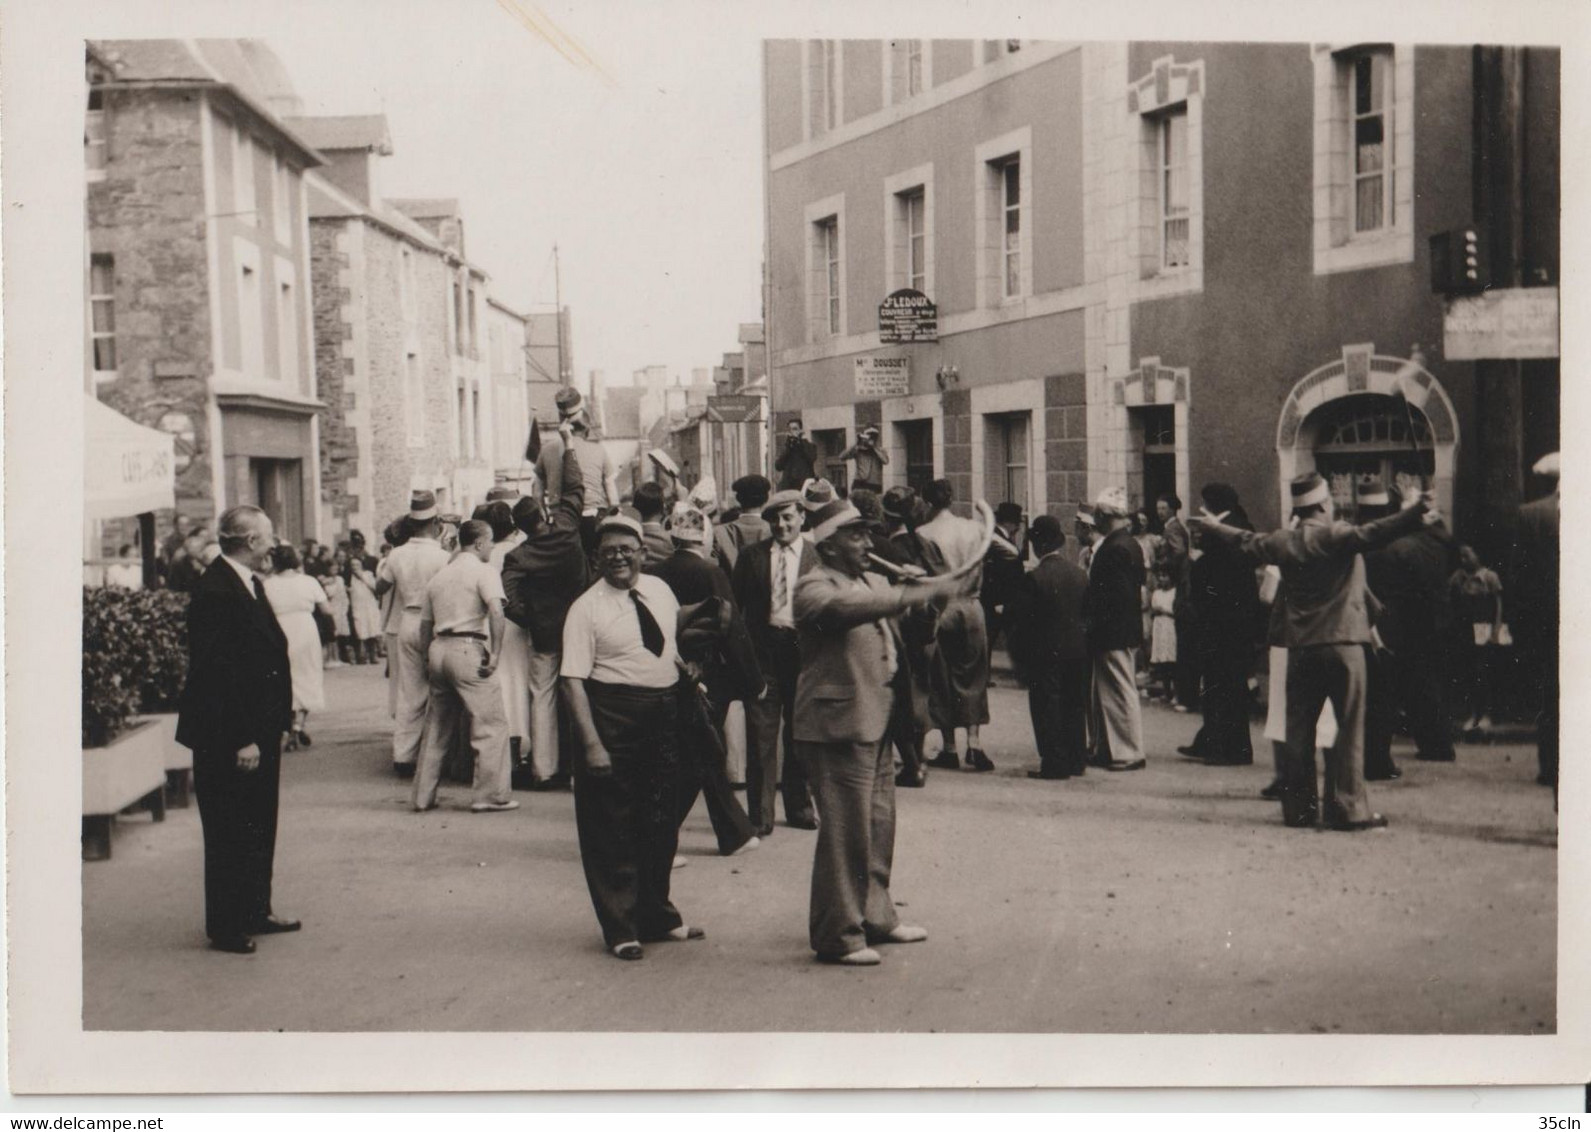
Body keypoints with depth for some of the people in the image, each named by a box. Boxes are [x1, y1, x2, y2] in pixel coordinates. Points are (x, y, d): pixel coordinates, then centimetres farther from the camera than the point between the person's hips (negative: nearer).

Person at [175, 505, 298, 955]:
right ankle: (226, 927, 12)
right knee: (230, 832, 1)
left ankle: (255, 912, 29)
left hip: (260, 731, 10)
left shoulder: (250, 584, 10)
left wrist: (281, 715, 12)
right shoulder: (215, 591, -20)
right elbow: (217, 672, -23)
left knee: (259, 828, 18)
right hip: (227, 737, -10)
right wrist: (241, 739, -23)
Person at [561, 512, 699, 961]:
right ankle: (621, 929, 15)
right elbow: (573, 680, -16)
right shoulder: (586, 608, -11)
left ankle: (657, 917, 32)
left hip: (665, 713, 6)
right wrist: (592, 743, -23)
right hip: (612, 717, -6)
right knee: (612, 827, 2)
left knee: (661, 823, 16)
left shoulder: (659, 589, 7)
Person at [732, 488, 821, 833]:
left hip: (802, 649, 0)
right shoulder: (752, 556, 6)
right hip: (762, 649, 0)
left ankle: (799, 807, 26)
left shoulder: (817, 557, 3)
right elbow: (735, 603, 6)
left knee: (800, 733, 11)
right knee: (760, 734, 1)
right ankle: (759, 814, 8)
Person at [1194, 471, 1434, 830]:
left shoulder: (1283, 542, 8)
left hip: (1299, 647, 5)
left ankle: (1299, 807, 15)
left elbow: (1248, 542, 26)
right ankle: (1348, 809, -2)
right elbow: (1371, 534, -26)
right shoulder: (1337, 535, -8)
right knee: (1349, 727, -1)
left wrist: (1216, 527, 45)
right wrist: (1413, 511, -35)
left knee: (1299, 729, 11)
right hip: (1341, 642, -5)